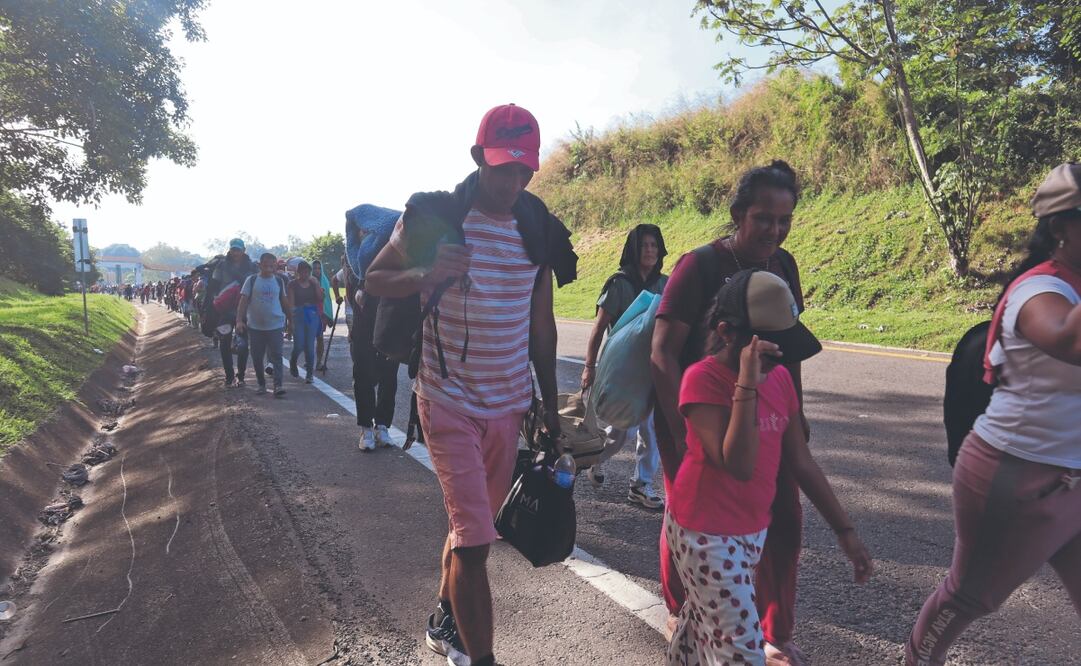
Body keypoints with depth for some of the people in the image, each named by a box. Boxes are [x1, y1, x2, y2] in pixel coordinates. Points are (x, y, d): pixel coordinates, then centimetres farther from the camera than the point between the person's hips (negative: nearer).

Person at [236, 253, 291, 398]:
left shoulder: (279, 281, 5)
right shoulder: (251, 280, 0)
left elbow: (284, 301, 13)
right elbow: (243, 301, -2)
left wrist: (290, 320, 15)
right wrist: (239, 320, -11)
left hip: (275, 325, 0)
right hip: (255, 326, 0)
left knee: (276, 356, -7)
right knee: (257, 357, 7)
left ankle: (278, 385, -9)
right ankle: (261, 384, 20)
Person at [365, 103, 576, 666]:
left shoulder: (538, 230, 2)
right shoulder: (432, 217, -9)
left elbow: (541, 323, 9)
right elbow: (373, 280, 0)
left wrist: (550, 405, 11)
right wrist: (425, 275, -21)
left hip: (510, 404, 5)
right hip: (449, 402, -4)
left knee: (474, 525, 18)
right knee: (473, 538, -8)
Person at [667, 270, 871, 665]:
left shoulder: (779, 378, 1)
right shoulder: (702, 378, -19)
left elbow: (801, 462, 8)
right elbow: (738, 465, -28)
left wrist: (844, 529, 10)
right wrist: (747, 384, -32)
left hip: (753, 529, 6)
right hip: (705, 531, -6)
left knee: (702, 629, 21)